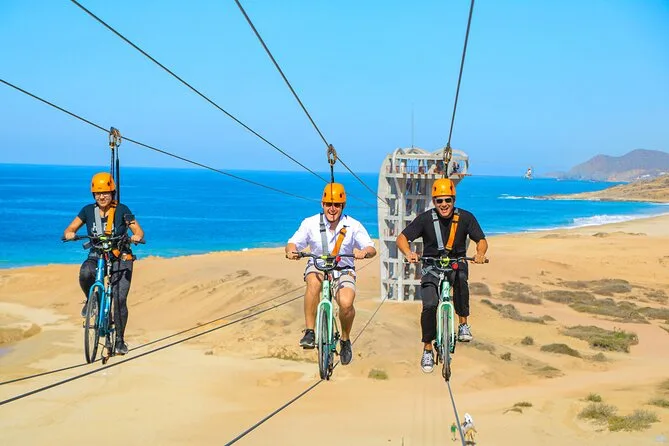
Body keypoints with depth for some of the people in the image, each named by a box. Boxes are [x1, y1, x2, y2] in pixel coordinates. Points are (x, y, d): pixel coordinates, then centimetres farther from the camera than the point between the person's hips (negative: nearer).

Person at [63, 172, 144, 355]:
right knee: (85, 272, -35)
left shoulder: (122, 210, -5)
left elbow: (139, 231, -5)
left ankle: (120, 340, 6)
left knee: (120, 300, -10)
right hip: (97, 256, 1)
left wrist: (137, 237, -30)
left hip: (120, 259, -1)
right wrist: (69, 234, -22)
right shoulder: (88, 210, 0)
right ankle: (91, 300, -4)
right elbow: (70, 229, 3)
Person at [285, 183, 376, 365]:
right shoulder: (311, 223, -8)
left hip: (343, 270, 0)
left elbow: (371, 249, -14)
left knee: (346, 303, -28)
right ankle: (309, 332, -28)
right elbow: (292, 243, -7)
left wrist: (365, 252, -38)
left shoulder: (353, 226, -10)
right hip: (317, 266, 0)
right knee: (313, 282, -38)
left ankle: (345, 340, 5)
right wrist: (291, 251, -31)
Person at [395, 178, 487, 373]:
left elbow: (481, 240, -4)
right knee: (429, 305, -18)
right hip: (432, 265, 0)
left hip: (456, 263, 0)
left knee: (460, 278, -35)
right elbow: (402, 238, -11)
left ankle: (463, 323, -17)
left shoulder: (465, 217, -8)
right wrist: (408, 253, -33)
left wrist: (480, 253, -27)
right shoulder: (426, 219, -11)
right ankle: (427, 349, 1)